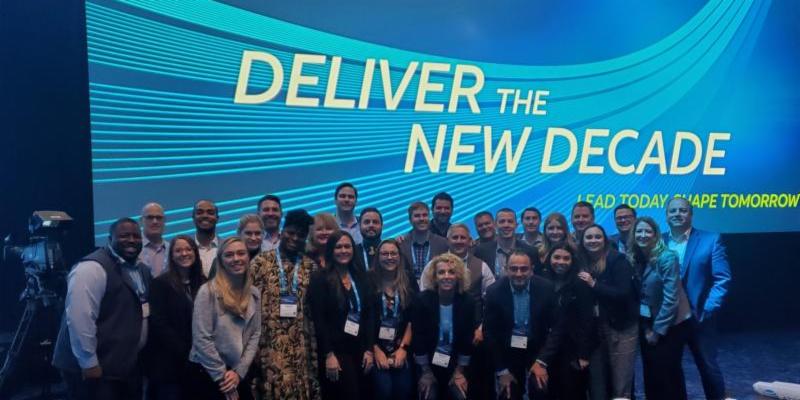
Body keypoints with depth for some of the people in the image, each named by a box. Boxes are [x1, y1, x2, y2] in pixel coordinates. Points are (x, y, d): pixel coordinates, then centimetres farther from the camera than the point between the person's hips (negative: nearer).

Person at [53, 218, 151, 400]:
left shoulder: (142, 270, 11)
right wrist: (89, 363, -22)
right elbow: (80, 319, -23)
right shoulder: (92, 268, -16)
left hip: (130, 364, 9)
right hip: (99, 368, -8)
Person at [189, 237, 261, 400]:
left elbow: (255, 335, 4)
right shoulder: (208, 291, -12)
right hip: (207, 374, -5)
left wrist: (239, 372, -7)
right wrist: (222, 377, -13)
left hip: (240, 374, 5)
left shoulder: (254, 293, 4)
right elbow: (202, 339, -15)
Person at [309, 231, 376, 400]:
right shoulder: (320, 278, -5)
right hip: (335, 351, -5)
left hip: (360, 349, 5)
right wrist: (329, 354, -15)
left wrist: (369, 349, -1)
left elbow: (370, 314, 6)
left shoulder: (361, 277, 9)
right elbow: (319, 319, -11)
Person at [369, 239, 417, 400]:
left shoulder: (409, 282, 4)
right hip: (377, 347, -2)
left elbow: (412, 319, 1)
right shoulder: (370, 281, -4)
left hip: (401, 348, 2)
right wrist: (375, 350, -9)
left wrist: (403, 348, -7)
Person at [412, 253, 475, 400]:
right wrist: (426, 372, -9)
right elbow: (418, 338, -11)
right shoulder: (422, 300, -13)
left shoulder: (467, 302, -9)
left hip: (456, 365, 1)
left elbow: (467, 339, -5)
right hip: (429, 363, -1)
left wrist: (459, 372, -5)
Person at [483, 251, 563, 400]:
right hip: (507, 351, 0)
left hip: (538, 349, 0)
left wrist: (542, 362, -19)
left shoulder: (546, 288, -15)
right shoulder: (495, 291, -15)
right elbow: (490, 332, -9)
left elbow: (556, 328, -11)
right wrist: (501, 370, -8)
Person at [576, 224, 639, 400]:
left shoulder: (617, 260, -8)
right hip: (593, 329, 5)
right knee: (596, 382, 9)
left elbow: (624, 293, -18)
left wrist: (594, 284, -20)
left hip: (620, 328, -4)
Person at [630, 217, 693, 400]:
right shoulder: (635, 259, 2)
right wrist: (646, 328, 1)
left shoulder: (667, 257, -17)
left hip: (671, 325, -6)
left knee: (667, 373, 2)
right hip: (648, 325, 6)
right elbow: (638, 295, 6)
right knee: (650, 372, 11)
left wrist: (657, 330, -15)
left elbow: (671, 298, -20)